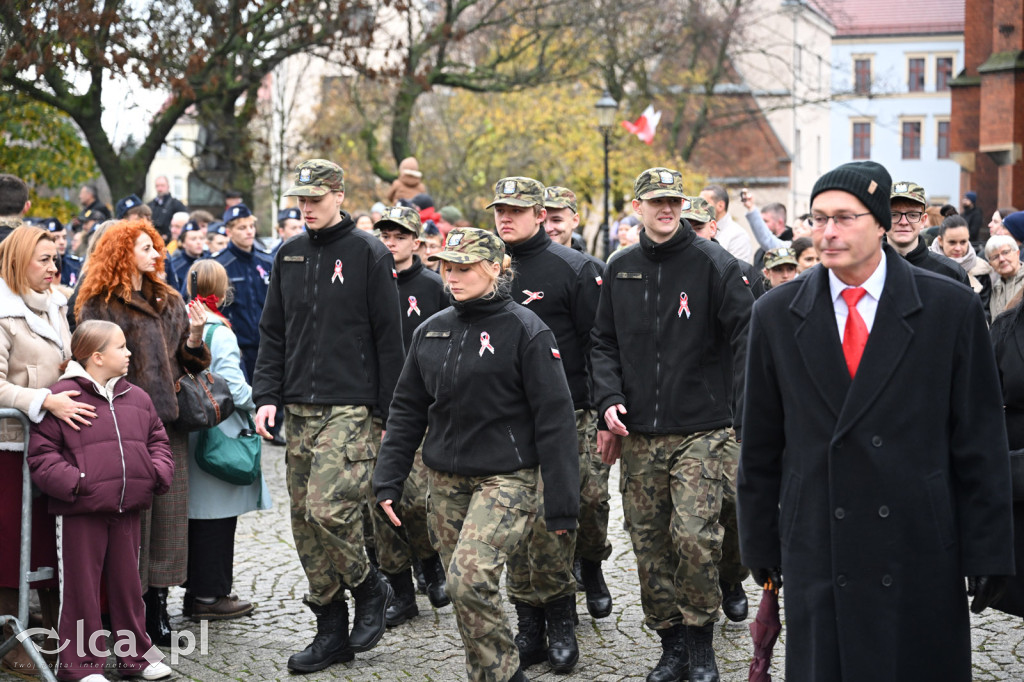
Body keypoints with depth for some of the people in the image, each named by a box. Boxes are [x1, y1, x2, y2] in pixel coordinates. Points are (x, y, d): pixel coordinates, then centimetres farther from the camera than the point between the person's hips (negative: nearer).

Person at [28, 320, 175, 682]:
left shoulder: (137, 398, 12)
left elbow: (157, 441, 19)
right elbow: (42, 455, -9)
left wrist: (158, 474, 0)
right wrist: (72, 482, -20)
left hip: (128, 509, 6)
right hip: (79, 511, -5)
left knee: (127, 582, 15)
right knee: (81, 585, 3)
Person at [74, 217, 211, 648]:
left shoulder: (170, 302, 17)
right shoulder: (99, 304, -1)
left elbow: (188, 363, 17)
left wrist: (195, 337, -2)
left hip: (167, 420, 5)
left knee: (168, 510, 4)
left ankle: (157, 607, 12)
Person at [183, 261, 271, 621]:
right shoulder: (219, 332, -16)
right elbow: (232, 385, -19)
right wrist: (256, 403, -1)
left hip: (187, 429, 7)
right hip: (218, 434, -7)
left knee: (197, 512, 15)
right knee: (216, 517, 0)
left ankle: (195, 590, 23)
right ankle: (210, 596, 5)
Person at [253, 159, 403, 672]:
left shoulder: (368, 254, -2)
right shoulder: (289, 255, 13)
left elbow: (388, 337, -3)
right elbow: (272, 331, 16)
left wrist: (391, 412, -6)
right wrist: (267, 395, 5)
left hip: (350, 406, -6)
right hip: (299, 408, 6)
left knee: (328, 507, -19)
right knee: (305, 518, 5)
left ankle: (369, 586, 9)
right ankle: (332, 631, 15)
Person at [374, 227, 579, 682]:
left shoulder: (525, 330, -9)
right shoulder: (431, 331, 9)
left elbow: (554, 419, -10)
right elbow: (406, 410, 15)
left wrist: (560, 504, -13)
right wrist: (388, 481, 8)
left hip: (507, 478, -6)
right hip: (445, 481, 6)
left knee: (471, 577, -20)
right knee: (462, 589, 9)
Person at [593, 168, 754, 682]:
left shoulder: (713, 263, -3)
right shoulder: (619, 270, 11)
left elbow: (745, 336, -7)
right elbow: (604, 341, 17)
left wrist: (747, 415, -15)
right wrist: (609, 398, 1)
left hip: (700, 430, -4)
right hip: (638, 433, 4)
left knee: (694, 536, -12)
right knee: (648, 542, 7)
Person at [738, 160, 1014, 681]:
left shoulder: (951, 307, -1)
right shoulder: (776, 315, 4)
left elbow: (980, 440, 0)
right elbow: (761, 445, 10)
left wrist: (987, 552, -1)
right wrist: (760, 542, 10)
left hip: (922, 555, -1)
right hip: (817, 553, 1)